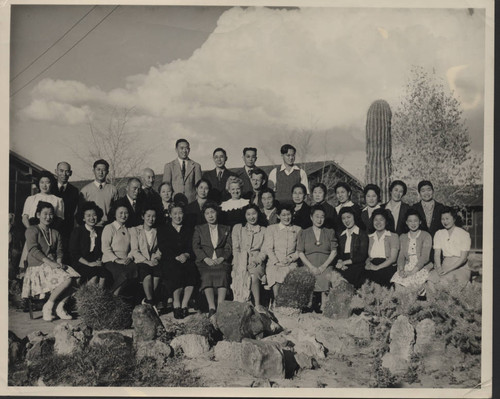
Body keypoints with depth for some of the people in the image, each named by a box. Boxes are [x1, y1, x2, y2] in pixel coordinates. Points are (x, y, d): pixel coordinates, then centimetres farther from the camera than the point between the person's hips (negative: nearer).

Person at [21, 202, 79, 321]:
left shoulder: (55, 233, 22)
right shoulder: (32, 230, 2)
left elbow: (59, 250, 14)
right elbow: (33, 250, -11)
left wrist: (59, 261, -10)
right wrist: (50, 262, -20)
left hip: (53, 265, 6)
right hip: (37, 267, -6)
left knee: (75, 278, -23)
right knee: (67, 280, -29)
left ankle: (60, 307, -12)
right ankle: (48, 307, -14)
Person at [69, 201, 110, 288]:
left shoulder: (100, 231, 13)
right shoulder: (77, 231, 3)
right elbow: (73, 253, -3)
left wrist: (100, 261, -5)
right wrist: (88, 263, -13)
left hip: (96, 263, 3)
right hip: (80, 264, -3)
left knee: (104, 273, -31)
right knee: (94, 275, -33)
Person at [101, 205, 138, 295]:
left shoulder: (128, 230, 22)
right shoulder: (109, 228, 4)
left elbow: (132, 248, 18)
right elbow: (105, 248, -5)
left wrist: (129, 258, -4)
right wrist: (116, 259, -15)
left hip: (126, 261, 5)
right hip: (110, 261, -5)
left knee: (135, 268, -28)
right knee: (123, 274, -33)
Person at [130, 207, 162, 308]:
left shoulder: (156, 232, 19)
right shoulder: (135, 231, 7)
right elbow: (134, 251, -2)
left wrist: (156, 259, -6)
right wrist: (146, 261, -15)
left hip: (153, 261, 3)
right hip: (140, 261, -3)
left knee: (158, 273, -32)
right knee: (147, 274, -35)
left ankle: (147, 300, -23)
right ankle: (151, 302, -29)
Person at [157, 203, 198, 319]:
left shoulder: (189, 230, 20)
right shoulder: (163, 229, 14)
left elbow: (191, 248, 10)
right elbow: (163, 248, 2)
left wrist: (186, 255, -12)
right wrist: (177, 257, -13)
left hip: (187, 259, 2)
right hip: (169, 261, -1)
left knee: (192, 270, -33)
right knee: (177, 270, -36)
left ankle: (184, 305, -29)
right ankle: (177, 304, -26)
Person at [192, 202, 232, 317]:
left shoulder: (226, 229, 20)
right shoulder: (199, 229, 19)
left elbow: (229, 247, 10)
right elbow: (196, 247, 6)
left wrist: (221, 258, -9)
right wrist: (206, 259, -11)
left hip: (221, 261, 0)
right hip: (204, 262, 0)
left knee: (222, 275, -33)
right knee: (207, 276, -33)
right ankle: (211, 308, -40)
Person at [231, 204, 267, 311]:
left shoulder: (263, 230, 15)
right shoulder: (237, 228, 16)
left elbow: (264, 251, 7)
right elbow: (235, 249, 8)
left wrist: (256, 261, -11)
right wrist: (240, 263, -7)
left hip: (257, 261, -1)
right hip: (241, 260, 1)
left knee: (253, 275, -33)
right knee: (242, 273, -31)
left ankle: (257, 305, -28)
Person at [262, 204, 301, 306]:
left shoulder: (297, 230, 17)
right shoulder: (271, 229, 13)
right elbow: (268, 248, 5)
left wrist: (291, 258, -5)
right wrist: (276, 262, -8)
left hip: (291, 264, 0)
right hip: (274, 264, 0)